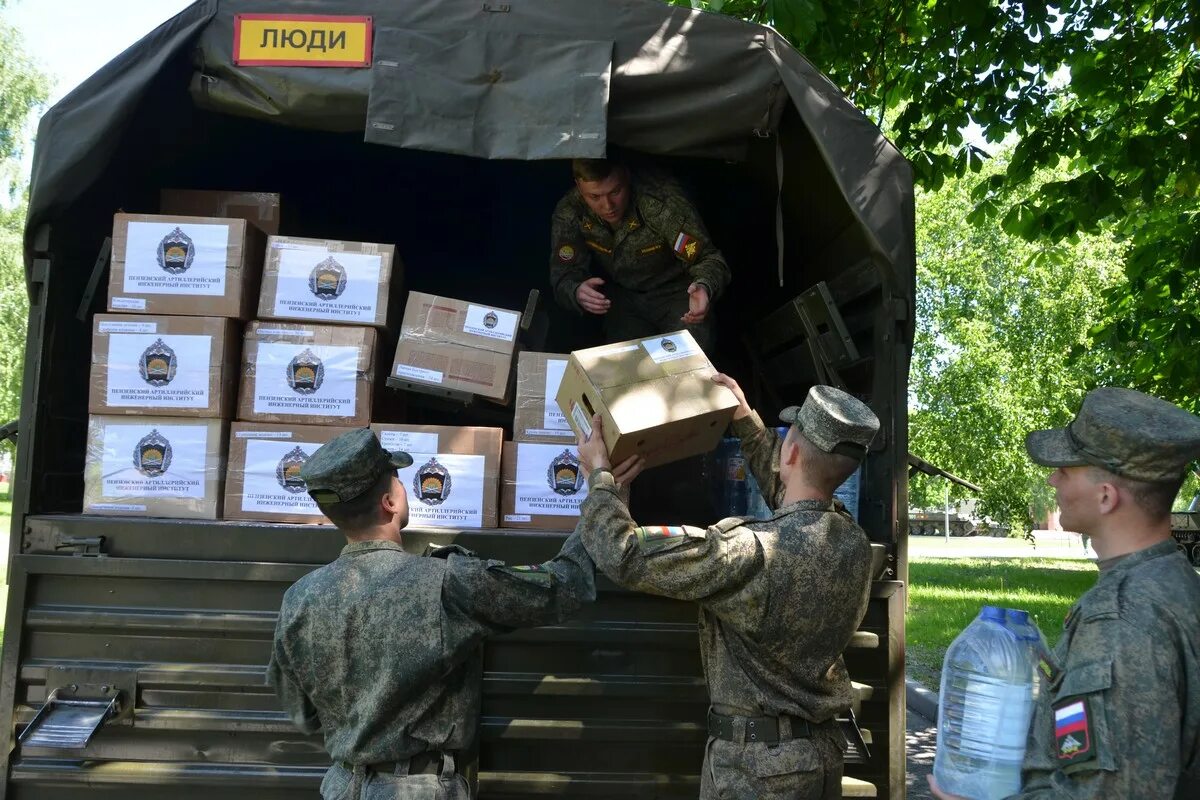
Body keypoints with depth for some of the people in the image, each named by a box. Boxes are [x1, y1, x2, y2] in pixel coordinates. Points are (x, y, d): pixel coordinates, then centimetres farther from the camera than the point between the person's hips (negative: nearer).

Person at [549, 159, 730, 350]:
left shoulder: (662, 202, -28)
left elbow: (709, 258, -24)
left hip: (675, 291, -2)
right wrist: (576, 293, -41)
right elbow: (564, 277, -15)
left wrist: (704, 288, -48)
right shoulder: (569, 213, -18)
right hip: (622, 297, 3)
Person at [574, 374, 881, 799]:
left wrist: (600, 474, -6)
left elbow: (626, 555, -20)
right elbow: (792, 499, 17)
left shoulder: (749, 553, -28)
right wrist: (746, 421, 22)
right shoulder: (854, 543, -6)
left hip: (756, 765, -7)